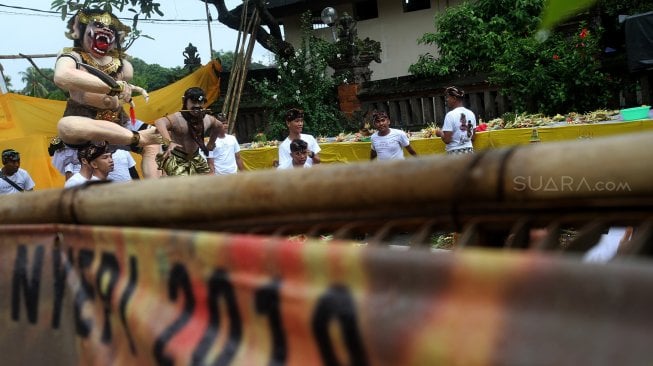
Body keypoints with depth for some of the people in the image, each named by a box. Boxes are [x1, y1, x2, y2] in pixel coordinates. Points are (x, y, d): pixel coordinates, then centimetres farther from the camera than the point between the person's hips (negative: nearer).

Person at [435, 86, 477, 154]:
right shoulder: (471, 114, 7)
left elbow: (446, 140, -16)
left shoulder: (450, 115, -14)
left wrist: (440, 133, 3)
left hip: (455, 153, -7)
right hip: (469, 151, 7)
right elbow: (473, 137, 12)